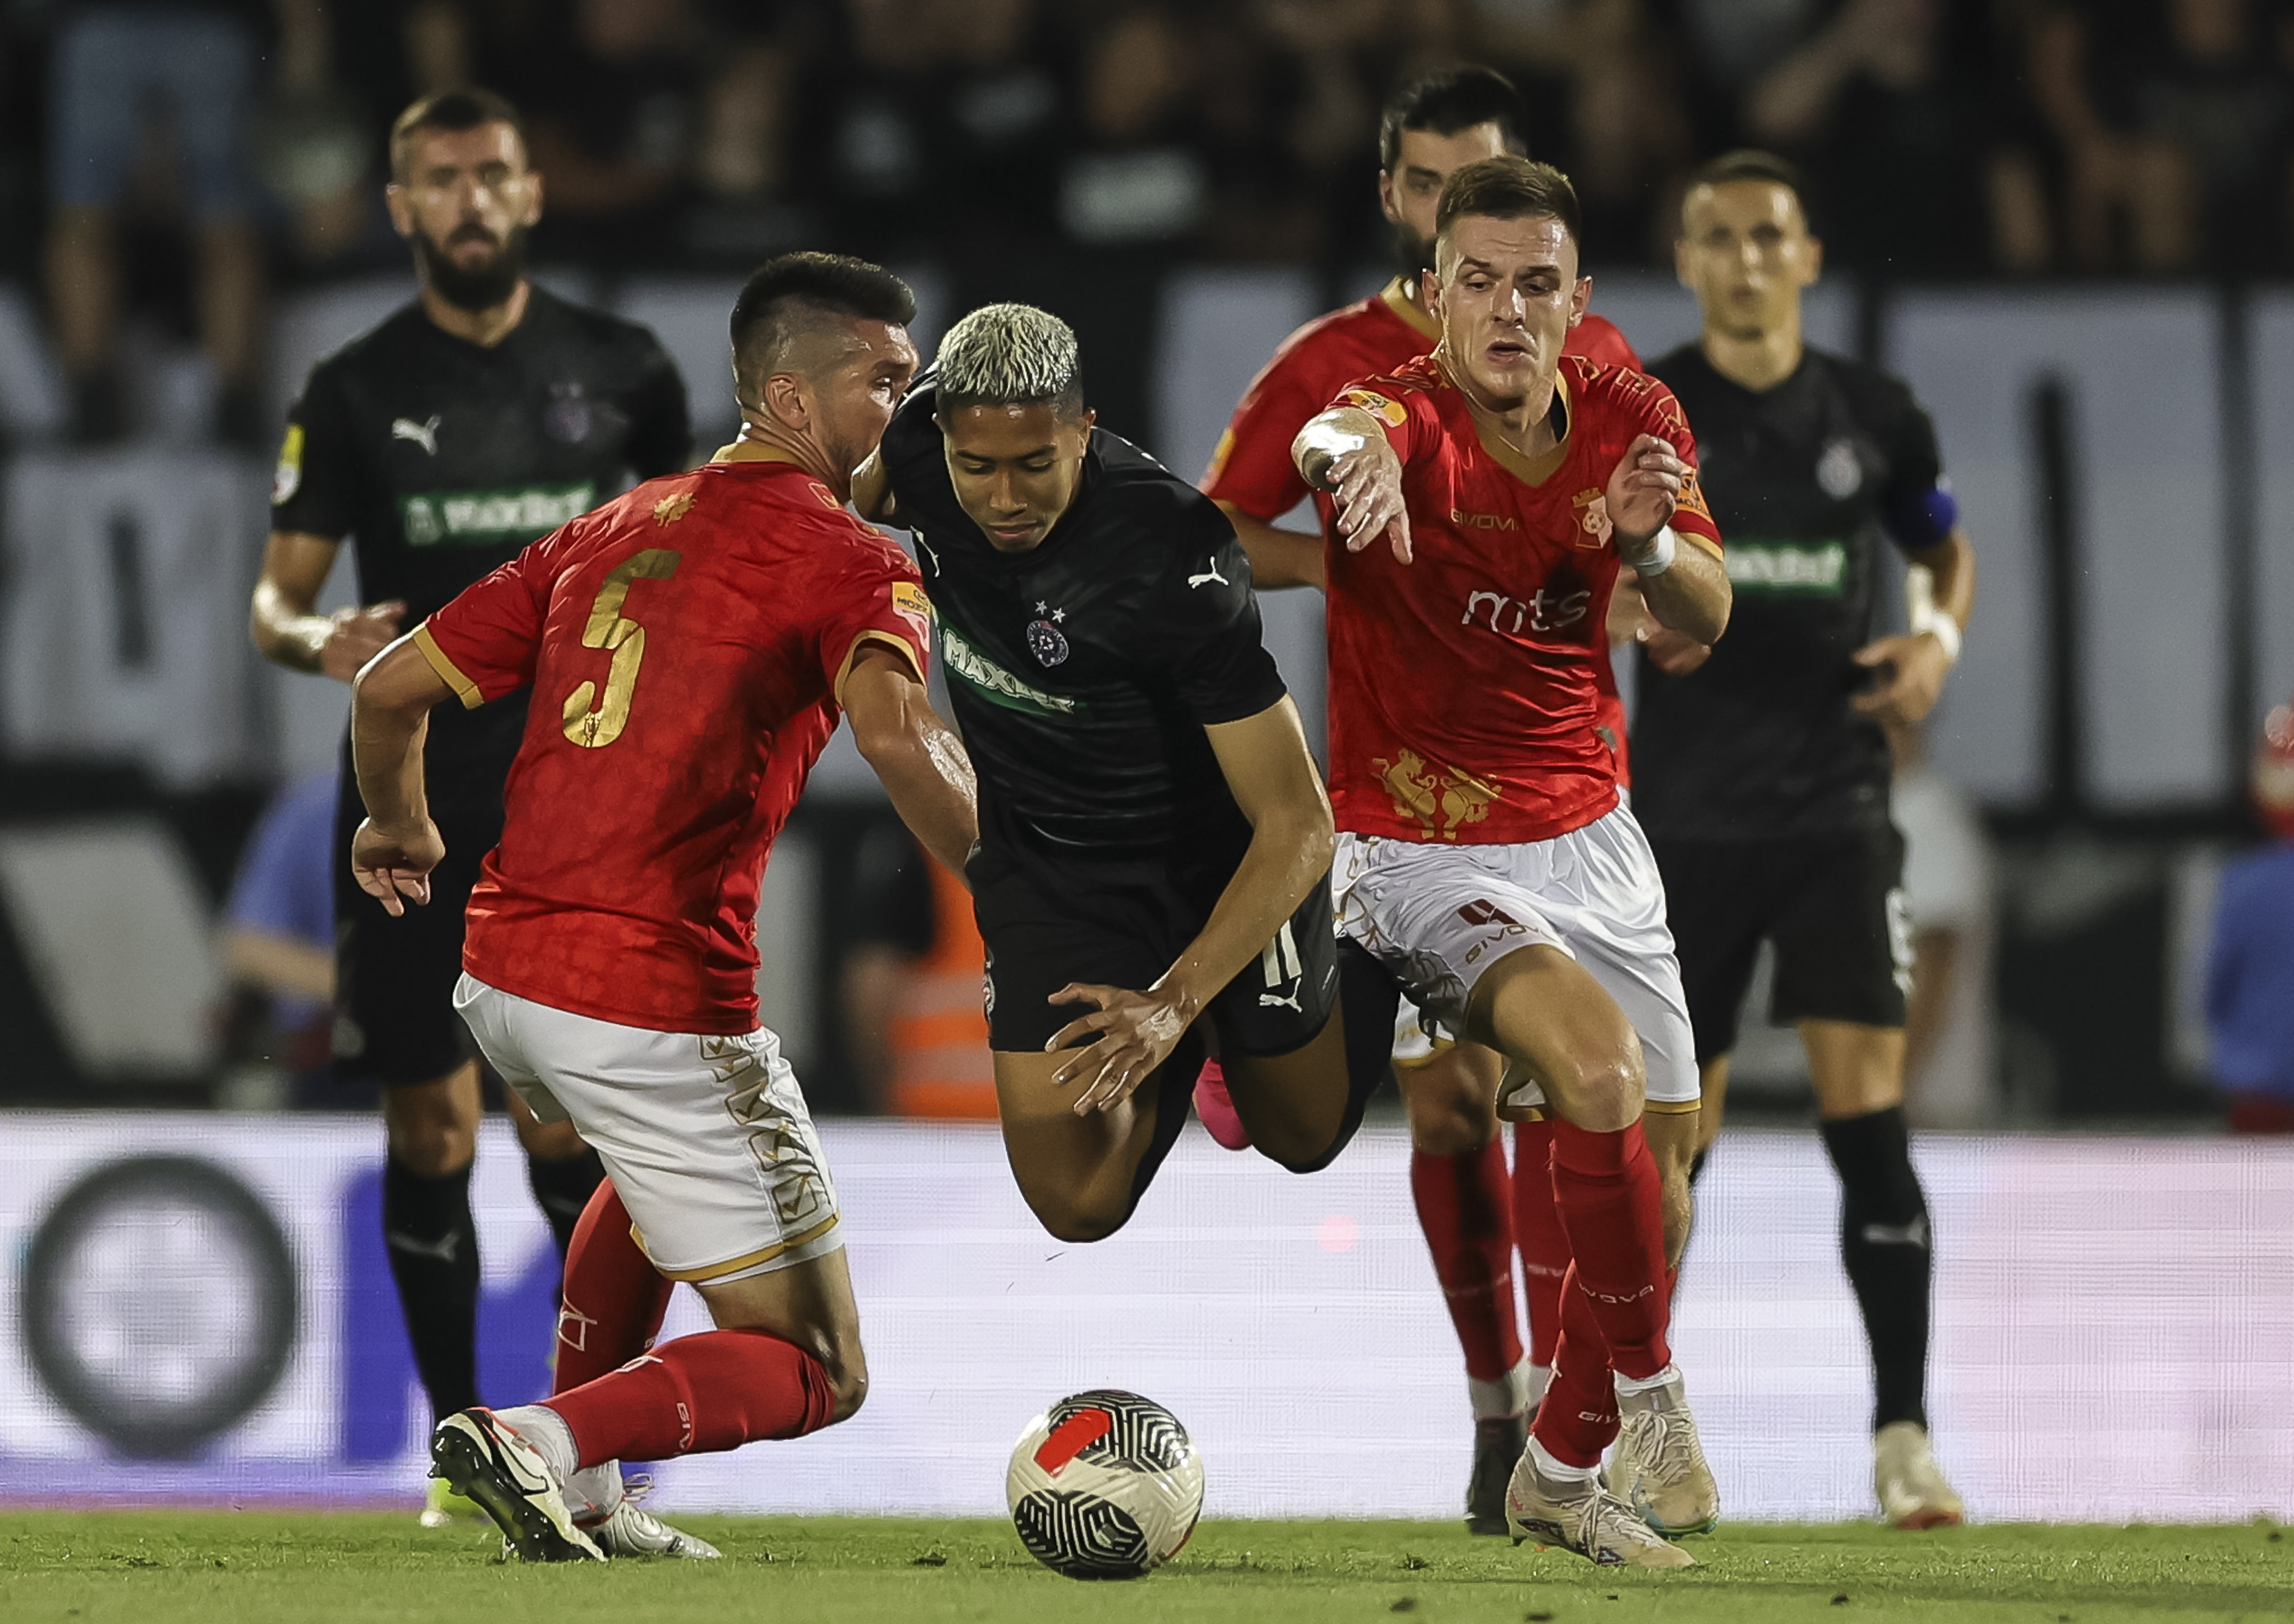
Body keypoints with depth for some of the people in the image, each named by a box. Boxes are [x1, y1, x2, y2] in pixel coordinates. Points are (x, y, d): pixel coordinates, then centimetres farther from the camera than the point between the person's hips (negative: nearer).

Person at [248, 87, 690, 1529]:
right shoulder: (355, 392, 2)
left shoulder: (621, 368, 4)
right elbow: (277, 598, 3)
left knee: (569, 1125, -11)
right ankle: (463, 1447, 13)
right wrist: (319, 639, -18)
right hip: (409, 801, 1)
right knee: (430, 1128, 3)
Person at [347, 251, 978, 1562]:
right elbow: (892, 734, -27)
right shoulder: (853, 563, -5)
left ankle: (580, 1501, 35)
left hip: (500, 973, 8)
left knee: (663, 1164, 41)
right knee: (816, 1376, 3)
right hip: (658, 1004, -8)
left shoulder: (613, 529, 16)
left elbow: (393, 688, 18)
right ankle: (544, 1443, -19)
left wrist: (400, 827, 36)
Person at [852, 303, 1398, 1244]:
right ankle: (1193, 1051, 29)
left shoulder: (1170, 560, -36)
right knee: (1079, 1203, -4)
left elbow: (1297, 827, -33)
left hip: (1218, 855, -4)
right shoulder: (923, 444, -21)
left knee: (1305, 1136, 17)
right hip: (1045, 865, 4)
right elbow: (859, 499, 11)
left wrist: (1174, 1004, -41)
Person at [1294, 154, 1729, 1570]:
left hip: (1589, 841, 6)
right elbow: (1331, 439, -45)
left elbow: (1707, 620, -11)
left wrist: (1650, 541, -34)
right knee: (1601, 1074, -29)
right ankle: (1649, 1391, -10)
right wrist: (1354, 449, -70)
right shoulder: (1413, 420, -20)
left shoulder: (1629, 417, -3)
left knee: (1662, 1156, 7)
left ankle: (1563, 1472, 28)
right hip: (1424, 856, -6)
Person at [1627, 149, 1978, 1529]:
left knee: (1867, 1109, -10)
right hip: (1688, 817, 0)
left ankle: (1903, 1438, -8)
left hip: (1837, 807, 0)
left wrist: (1942, 637, 0)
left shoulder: (1872, 417, 5)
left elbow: (1948, 546, 20)